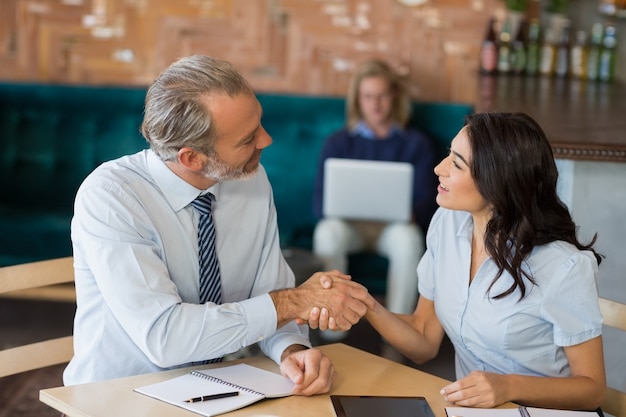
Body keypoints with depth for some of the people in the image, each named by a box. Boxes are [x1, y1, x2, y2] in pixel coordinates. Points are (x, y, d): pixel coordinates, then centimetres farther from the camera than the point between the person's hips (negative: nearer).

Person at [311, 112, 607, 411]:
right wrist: (366, 306, -13)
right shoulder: (447, 223, -3)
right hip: (469, 408, 3)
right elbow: (425, 344, 2)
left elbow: (592, 389, -11)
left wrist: (511, 387, -26)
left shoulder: (564, 267, -20)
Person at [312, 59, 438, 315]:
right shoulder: (338, 143, 14)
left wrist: (409, 214, -23)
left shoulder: (417, 144, 12)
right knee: (328, 232, -36)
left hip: (393, 226, 0)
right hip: (348, 224, 1)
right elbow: (320, 202, 5)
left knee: (408, 237, -37)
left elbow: (426, 204, 2)